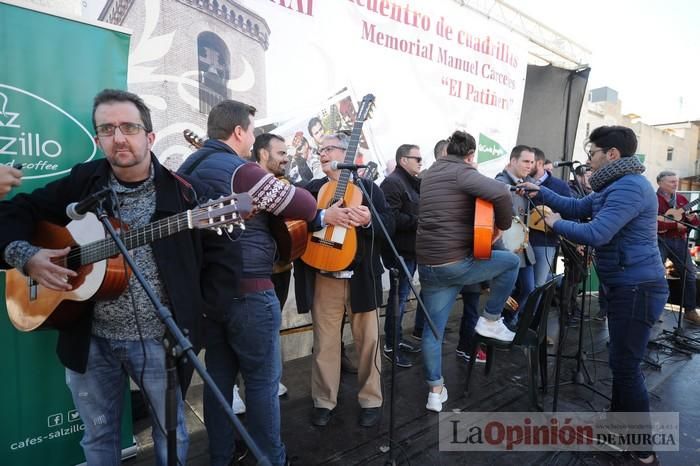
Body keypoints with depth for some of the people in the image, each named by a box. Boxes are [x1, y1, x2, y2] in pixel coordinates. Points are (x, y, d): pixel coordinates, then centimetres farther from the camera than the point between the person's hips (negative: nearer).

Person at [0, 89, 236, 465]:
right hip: (89, 338, 3)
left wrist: (198, 307, -10)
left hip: (158, 338, -2)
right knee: (98, 434, 22)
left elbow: (218, 252, -4)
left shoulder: (184, 193, -8)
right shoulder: (80, 183, 1)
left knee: (171, 432, 15)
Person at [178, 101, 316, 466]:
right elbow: (308, 207, -14)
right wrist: (276, 196, 5)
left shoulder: (188, 169, 9)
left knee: (218, 376, 18)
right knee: (262, 380, 6)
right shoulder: (242, 172, -17)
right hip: (249, 292, -8)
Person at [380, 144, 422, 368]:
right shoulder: (392, 182, -15)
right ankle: (390, 346, 10)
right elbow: (391, 218, -26)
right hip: (400, 250, -10)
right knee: (398, 295, -3)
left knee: (402, 294, 17)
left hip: (410, 248, 10)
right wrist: (418, 222, -21)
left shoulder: (413, 182, 17)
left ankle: (397, 338, 30)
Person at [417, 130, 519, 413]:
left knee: (433, 329, 15)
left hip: (428, 265, 8)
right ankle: (490, 321, 20)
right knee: (511, 262, 16)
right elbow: (500, 193, -26)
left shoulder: (430, 173, 16)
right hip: (456, 263, -7)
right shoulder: (462, 172, -9)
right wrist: (502, 225, -8)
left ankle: (435, 391, 22)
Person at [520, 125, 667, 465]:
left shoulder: (629, 187, -21)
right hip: (626, 286, 11)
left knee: (626, 366, -2)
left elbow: (595, 234, -29)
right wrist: (541, 191, 13)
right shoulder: (617, 185, 14)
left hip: (637, 288, -11)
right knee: (621, 362, 20)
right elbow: (578, 207, 20)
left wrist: (555, 223, -14)